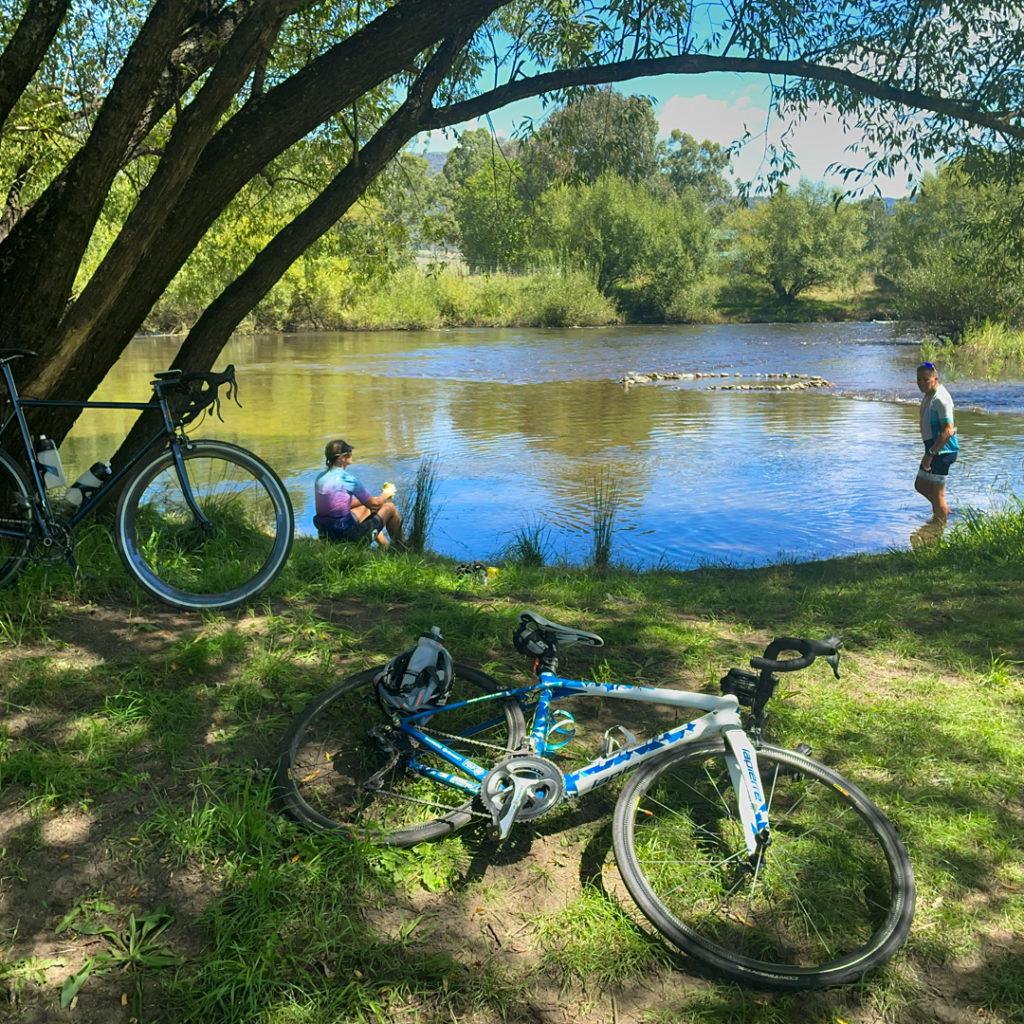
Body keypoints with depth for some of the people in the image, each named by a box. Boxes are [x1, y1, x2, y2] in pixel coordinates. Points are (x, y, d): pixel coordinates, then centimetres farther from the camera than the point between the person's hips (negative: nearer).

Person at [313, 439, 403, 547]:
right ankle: (400, 546, 31)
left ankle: (385, 546, 48)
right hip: (346, 532, -8)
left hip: (326, 531, 8)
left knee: (365, 508, 34)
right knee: (390, 507, 10)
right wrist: (386, 495, 14)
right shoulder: (347, 478, -17)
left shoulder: (320, 478, 6)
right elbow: (373, 503, -6)